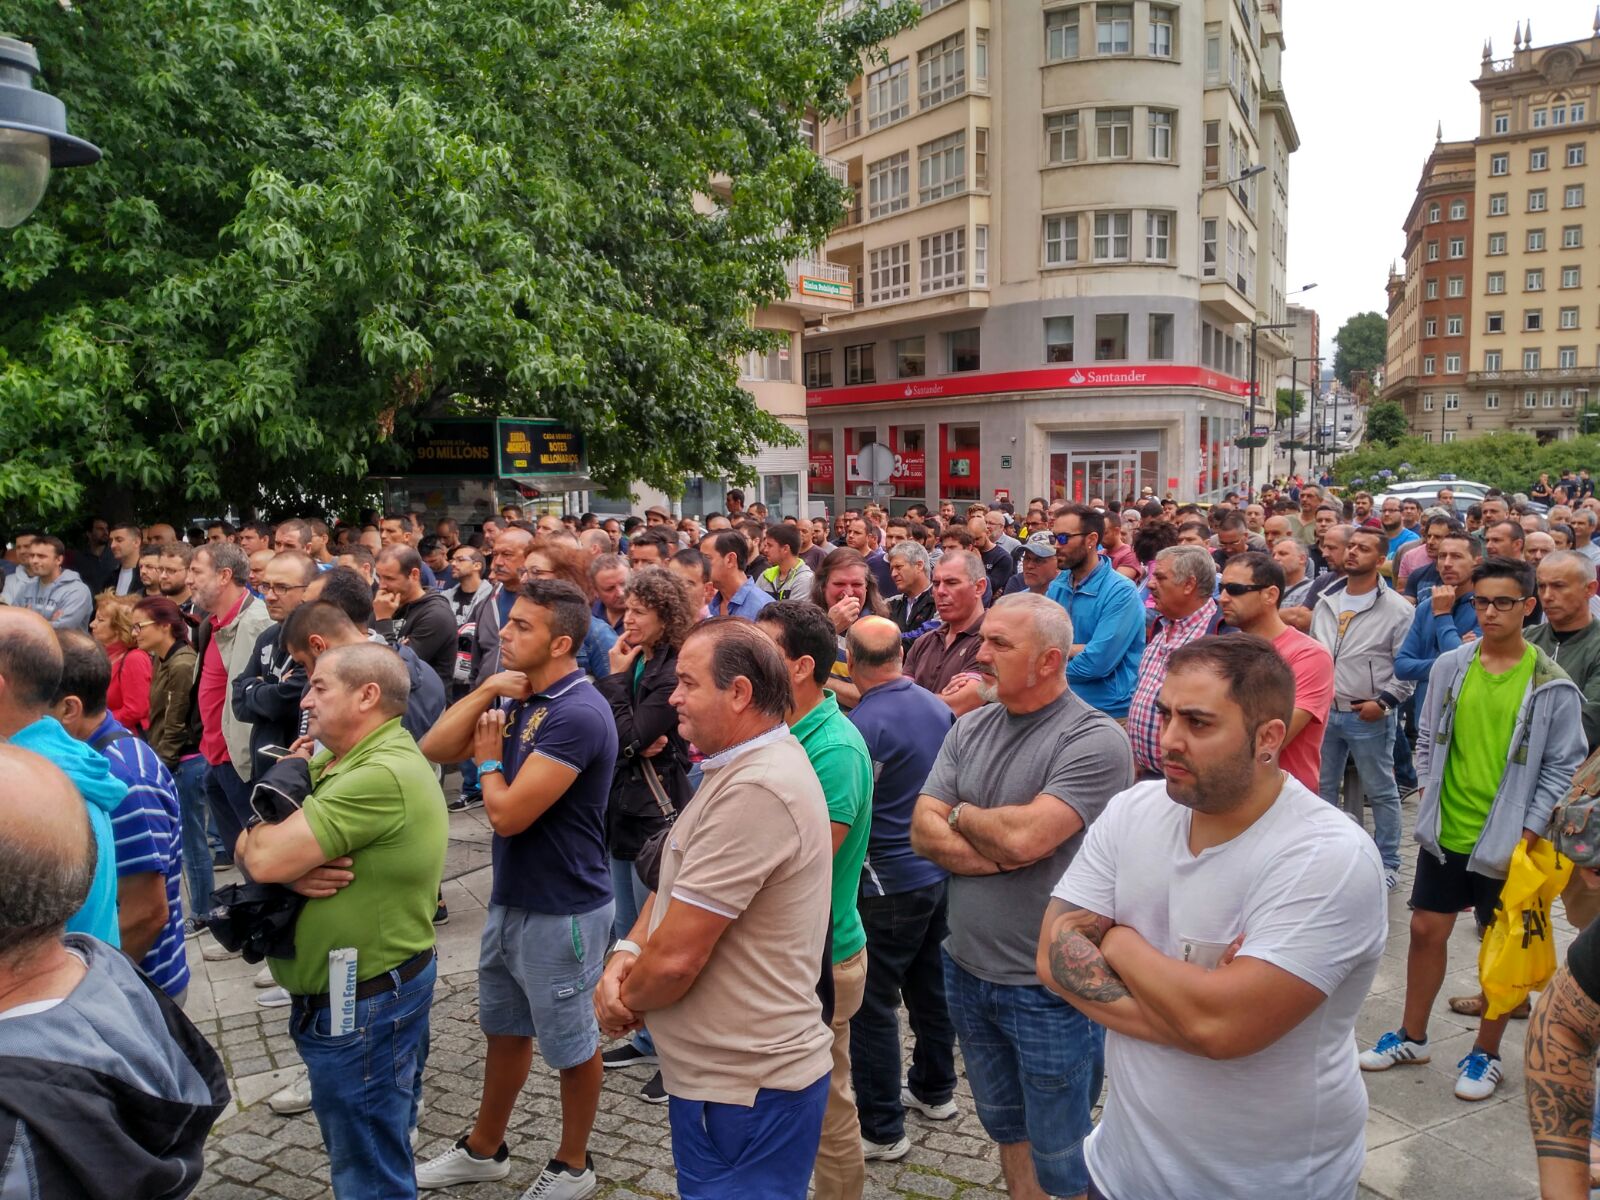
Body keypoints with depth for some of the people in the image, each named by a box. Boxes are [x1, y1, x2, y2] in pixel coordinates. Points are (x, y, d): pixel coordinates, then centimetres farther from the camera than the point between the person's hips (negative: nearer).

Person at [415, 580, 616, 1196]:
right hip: (509, 898, 9)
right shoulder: (516, 695, 3)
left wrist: (488, 758, -8)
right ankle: (484, 1148, 45)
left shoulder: (577, 714, -26)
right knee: (504, 1029, 25)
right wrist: (486, 690, -13)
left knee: (570, 1044, 12)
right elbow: (433, 749, -2)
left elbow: (508, 814, -27)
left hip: (561, 911, -9)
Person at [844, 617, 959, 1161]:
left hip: (889, 883, -8)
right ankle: (934, 1090, 38)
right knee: (931, 987, 21)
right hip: (941, 870, 8)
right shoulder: (938, 707, 2)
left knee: (872, 1004, 4)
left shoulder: (862, 724, -21)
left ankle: (881, 1130, 14)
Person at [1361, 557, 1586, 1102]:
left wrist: (1528, 833, -11)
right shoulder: (1450, 666, 0)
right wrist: (1428, 794, 1)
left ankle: (1486, 1053, 28)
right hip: (1445, 832, 3)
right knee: (1426, 930, 11)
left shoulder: (1552, 687, -10)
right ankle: (1412, 1036, 29)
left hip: (1505, 842, -3)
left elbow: (1563, 767, -6)